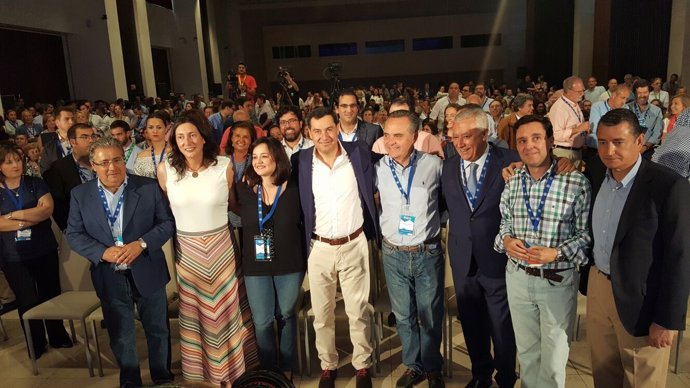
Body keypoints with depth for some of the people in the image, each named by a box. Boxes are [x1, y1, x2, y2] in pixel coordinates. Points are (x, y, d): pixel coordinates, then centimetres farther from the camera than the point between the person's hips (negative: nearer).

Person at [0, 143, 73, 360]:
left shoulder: (36, 184, 2)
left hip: (44, 250, 1)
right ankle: (36, 344, 25)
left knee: (51, 295, 11)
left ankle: (58, 337, 28)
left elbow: (47, 209, -13)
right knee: (27, 301, 9)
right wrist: (32, 218, -17)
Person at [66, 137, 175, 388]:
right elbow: (73, 234, -1)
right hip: (110, 279, 1)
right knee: (121, 336, 17)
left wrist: (142, 244, -20)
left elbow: (167, 222, -5)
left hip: (147, 274, -1)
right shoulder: (80, 195, -2)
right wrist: (103, 252, -17)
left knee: (158, 330, 15)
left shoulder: (149, 188, -7)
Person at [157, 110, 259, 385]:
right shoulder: (165, 169, -8)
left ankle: (231, 366, 36)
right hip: (187, 249, 1)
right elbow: (163, 209, 7)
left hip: (221, 246, 0)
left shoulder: (224, 165, -10)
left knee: (227, 308, 13)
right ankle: (200, 368, 37)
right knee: (194, 311, 15)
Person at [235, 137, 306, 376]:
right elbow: (239, 218, 10)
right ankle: (269, 370, 30)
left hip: (289, 264, -1)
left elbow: (305, 223, -1)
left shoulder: (293, 189, -8)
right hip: (255, 266, 1)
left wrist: (305, 256, -2)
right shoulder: (243, 190, -5)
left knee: (286, 316, 16)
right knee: (262, 322, 8)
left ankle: (287, 368, 35)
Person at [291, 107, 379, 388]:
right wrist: (303, 242, -1)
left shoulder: (359, 153, -6)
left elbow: (374, 191, 6)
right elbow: (300, 206, 4)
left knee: (358, 311, 11)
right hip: (319, 249, 1)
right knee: (322, 314, 14)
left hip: (354, 245, -1)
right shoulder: (301, 161, -5)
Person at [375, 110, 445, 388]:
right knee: (403, 316, 15)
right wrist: (380, 225, 6)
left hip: (428, 253, -1)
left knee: (430, 316, 11)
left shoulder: (434, 164, -10)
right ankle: (413, 366, 35)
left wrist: (434, 221, 2)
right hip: (393, 254, 2)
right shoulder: (378, 169, -5)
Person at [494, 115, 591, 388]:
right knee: (526, 349, 21)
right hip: (517, 276, 4)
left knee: (554, 355, 15)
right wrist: (505, 240, -11)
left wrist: (557, 253, -23)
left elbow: (586, 233, -9)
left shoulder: (577, 183, -13)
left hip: (558, 280, -3)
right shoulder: (512, 183, 1)